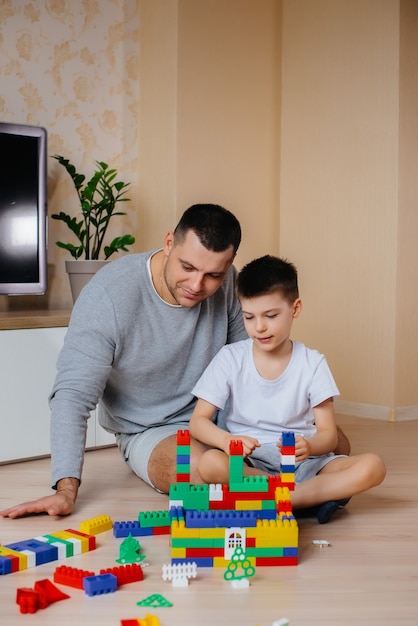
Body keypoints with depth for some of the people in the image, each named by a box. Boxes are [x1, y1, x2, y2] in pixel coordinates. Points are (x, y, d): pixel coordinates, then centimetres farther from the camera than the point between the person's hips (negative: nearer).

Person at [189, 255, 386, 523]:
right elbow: (199, 420, -3)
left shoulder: (313, 363, 1)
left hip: (303, 461, 1)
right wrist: (227, 440, -27)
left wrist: (308, 447, -26)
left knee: (372, 467, -24)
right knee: (210, 464, -34)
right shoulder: (230, 358, 0)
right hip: (248, 463, -1)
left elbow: (329, 435, -1)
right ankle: (317, 494, -23)